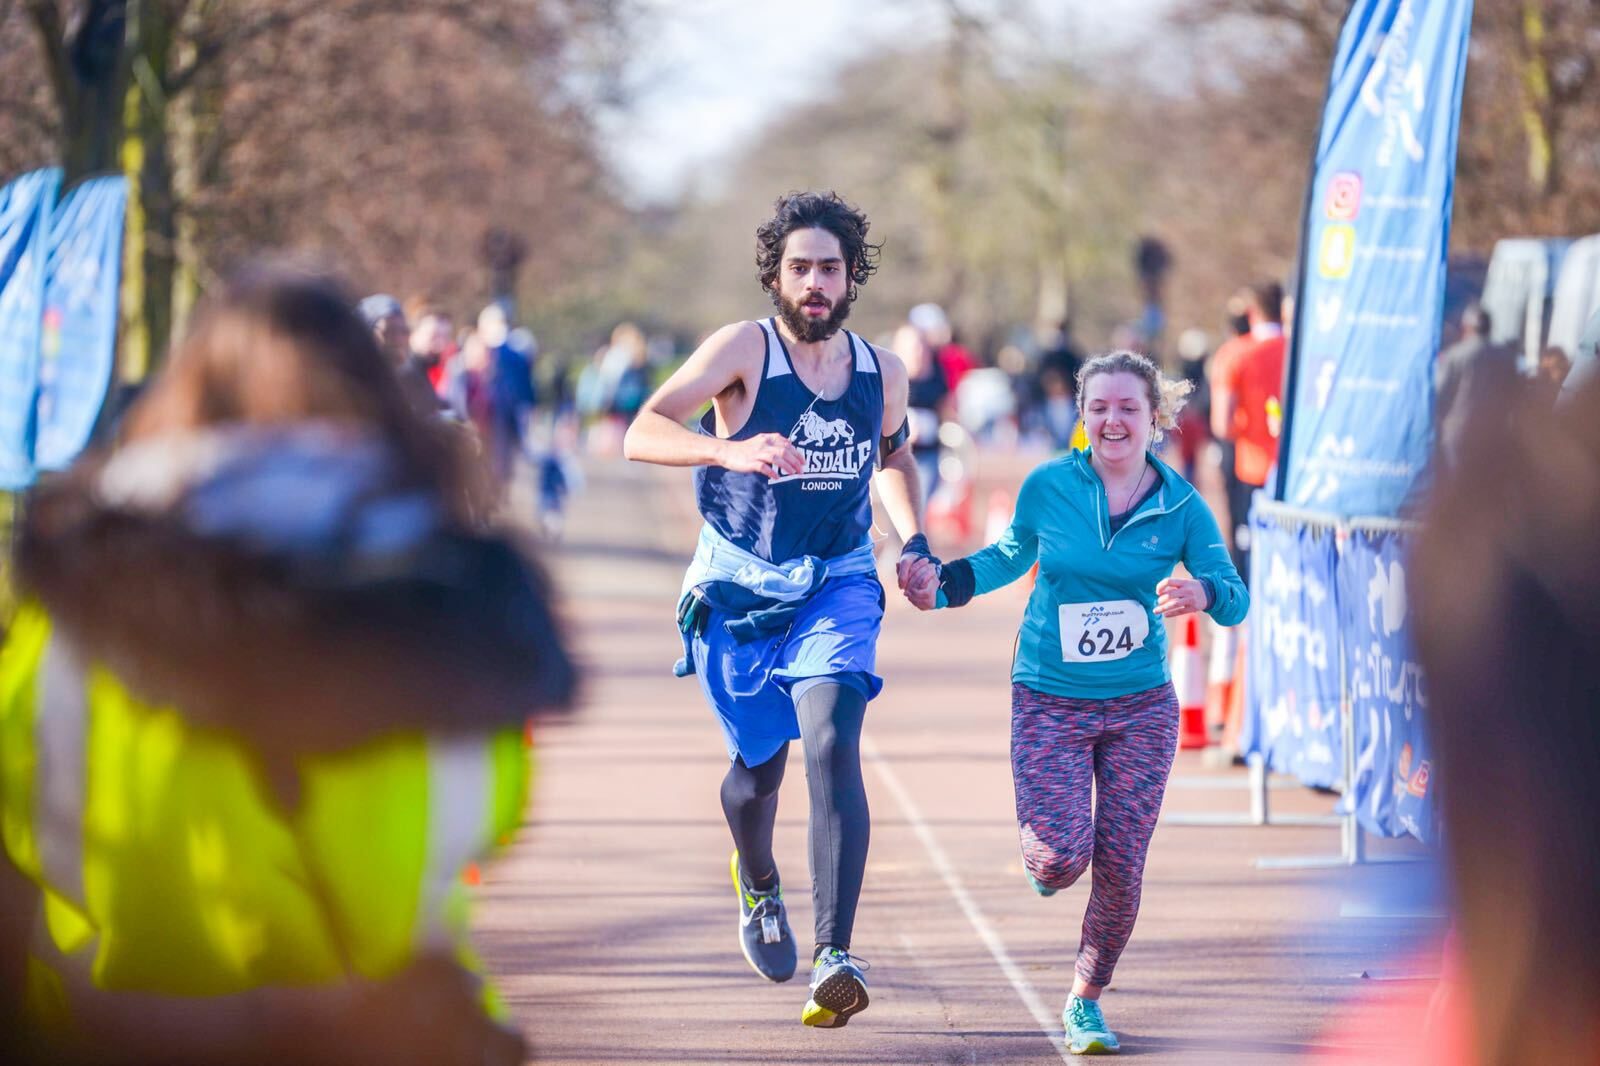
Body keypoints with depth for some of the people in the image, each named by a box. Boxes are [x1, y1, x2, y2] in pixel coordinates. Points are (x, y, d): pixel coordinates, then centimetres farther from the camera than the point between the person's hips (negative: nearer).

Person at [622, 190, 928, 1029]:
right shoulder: (744, 348, -14)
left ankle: (835, 959, -29)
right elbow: (642, 434, -27)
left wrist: (912, 538, 7)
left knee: (832, 743, -21)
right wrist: (729, 450, -44)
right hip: (739, 585, -1)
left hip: (837, 586, 1)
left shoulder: (881, 371, -2)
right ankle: (757, 884, 48)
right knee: (760, 763, 11)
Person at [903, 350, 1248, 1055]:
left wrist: (1202, 593, -28)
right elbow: (1013, 554, 14)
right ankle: (1042, 855, 25)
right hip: (1050, 704, -1)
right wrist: (941, 582, 0)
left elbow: (1236, 598, -5)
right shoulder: (1048, 487, -5)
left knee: (1120, 870, 2)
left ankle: (1085, 1002, 25)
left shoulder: (1181, 506, -5)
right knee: (1061, 858, -15)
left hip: (1141, 706, 1)